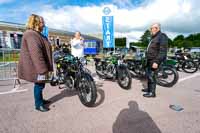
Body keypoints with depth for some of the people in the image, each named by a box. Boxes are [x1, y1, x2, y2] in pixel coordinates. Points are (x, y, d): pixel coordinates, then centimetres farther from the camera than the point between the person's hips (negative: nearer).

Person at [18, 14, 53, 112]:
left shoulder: (36, 34, 17)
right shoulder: (31, 34, -19)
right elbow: (36, 54, -28)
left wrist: (44, 67, 25)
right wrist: (42, 69, -28)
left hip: (39, 66, 10)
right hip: (36, 67, -10)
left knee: (40, 84, 20)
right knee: (39, 85, 2)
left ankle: (40, 100, 36)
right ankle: (38, 104, 18)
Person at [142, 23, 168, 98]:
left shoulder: (162, 36, -11)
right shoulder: (154, 37, 21)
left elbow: (162, 51, -21)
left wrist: (156, 61, -26)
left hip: (154, 60, -10)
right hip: (150, 60, 10)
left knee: (151, 76, -8)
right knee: (148, 75, 14)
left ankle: (152, 93, 1)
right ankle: (149, 88, 27)